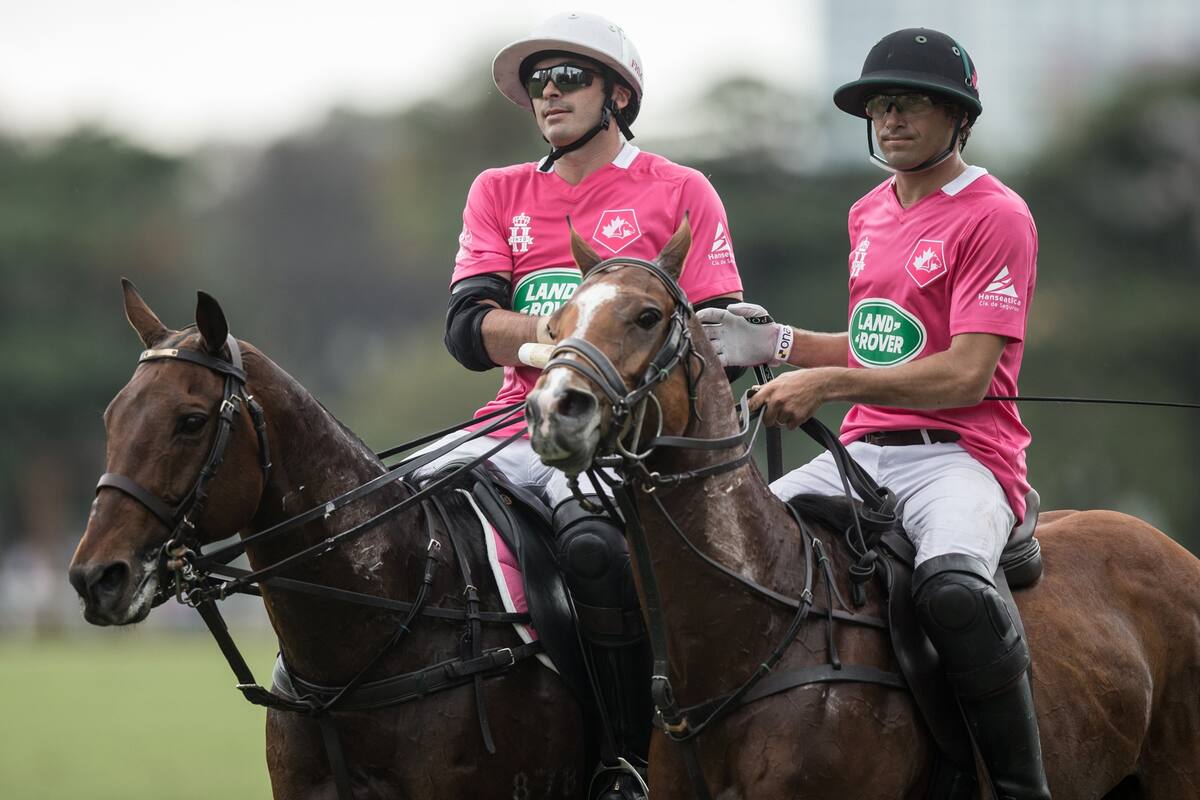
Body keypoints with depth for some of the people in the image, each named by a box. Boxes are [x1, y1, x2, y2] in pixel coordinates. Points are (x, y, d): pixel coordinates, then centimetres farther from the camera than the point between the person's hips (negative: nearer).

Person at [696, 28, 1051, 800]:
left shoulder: (995, 215, -6)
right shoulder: (870, 215, 19)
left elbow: (966, 374, -15)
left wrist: (829, 382, -21)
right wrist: (776, 342, 12)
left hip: (963, 454, -8)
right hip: (863, 453, 8)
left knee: (954, 588, -37)